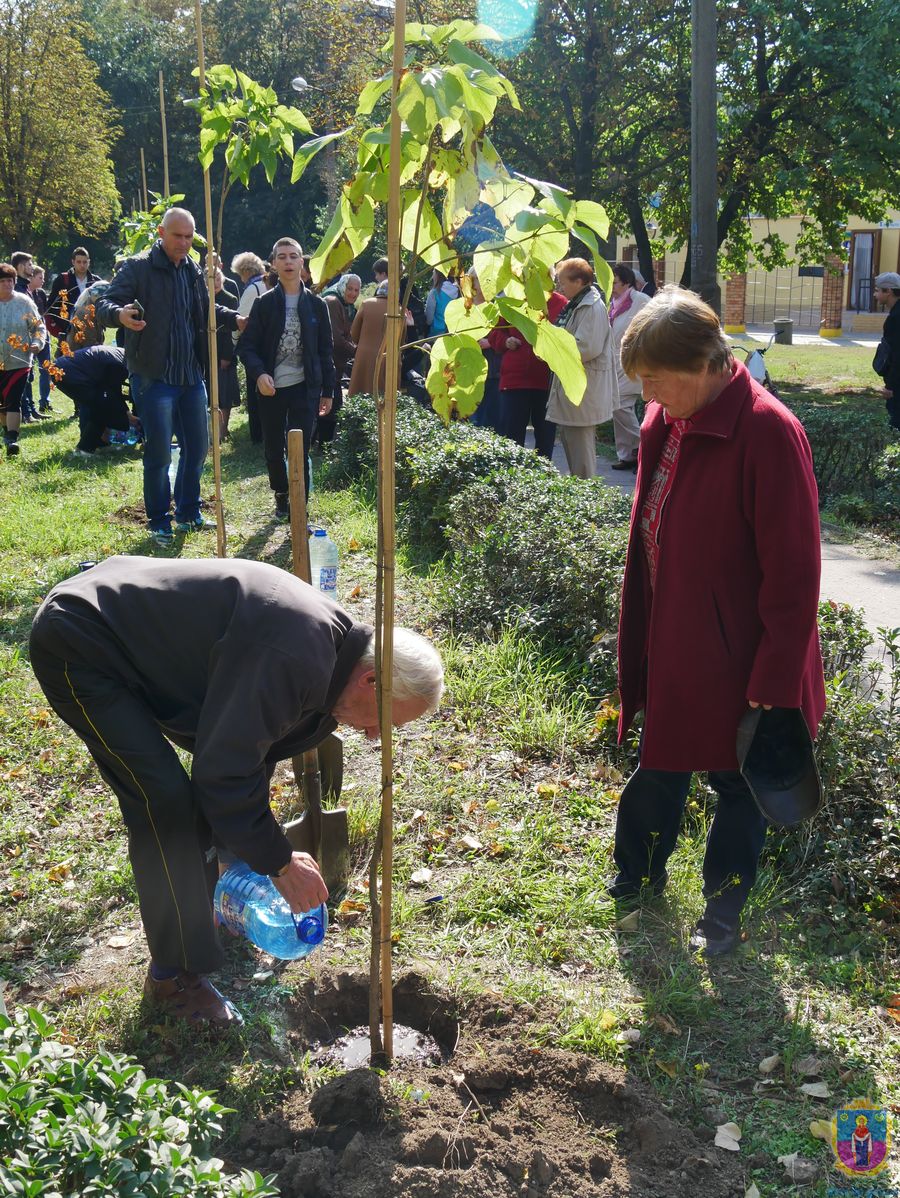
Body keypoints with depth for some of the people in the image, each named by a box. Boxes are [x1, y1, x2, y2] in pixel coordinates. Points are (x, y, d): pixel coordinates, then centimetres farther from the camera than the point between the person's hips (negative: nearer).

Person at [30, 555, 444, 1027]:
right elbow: (227, 774, -26)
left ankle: (206, 906, 34)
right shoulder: (293, 659, -31)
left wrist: (266, 850, 15)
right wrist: (279, 863, -14)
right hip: (76, 646, -10)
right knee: (165, 799, -16)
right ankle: (174, 977, -1)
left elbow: (253, 750, 14)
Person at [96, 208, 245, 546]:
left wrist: (235, 318, 13)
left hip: (191, 375, 7)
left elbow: (207, 309, 29)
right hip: (154, 377, -7)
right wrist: (120, 314, -36)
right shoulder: (138, 268, -8)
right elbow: (105, 303, -14)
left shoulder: (193, 272, 13)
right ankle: (159, 523, 10)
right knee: (159, 452, -4)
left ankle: (188, 513, 28)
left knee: (197, 445, 13)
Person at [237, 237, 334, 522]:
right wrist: (259, 374, -20)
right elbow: (246, 346, -2)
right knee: (273, 450, 11)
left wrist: (327, 391, 5)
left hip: (304, 388, -1)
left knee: (300, 451, -5)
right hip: (271, 388, 1)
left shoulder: (316, 304, 3)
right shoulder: (264, 304, 1)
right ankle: (281, 496, 34)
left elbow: (325, 351, 7)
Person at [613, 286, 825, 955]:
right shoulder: (666, 423, 1)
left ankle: (724, 910, 31)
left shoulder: (767, 433, -23)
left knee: (737, 782, 13)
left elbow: (794, 571, -21)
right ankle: (640, 873, 44)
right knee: (660, 768, 22)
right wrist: (638, 641, 13)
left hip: (735, 663, -7)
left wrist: (774, 684, -18)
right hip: (671, 649, 7)